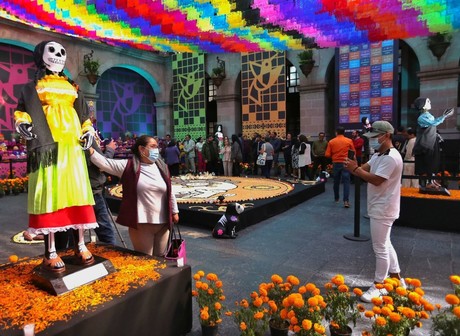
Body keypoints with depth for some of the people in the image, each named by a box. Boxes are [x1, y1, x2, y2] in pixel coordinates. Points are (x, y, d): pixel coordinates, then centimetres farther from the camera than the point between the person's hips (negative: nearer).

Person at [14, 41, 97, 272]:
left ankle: (80, 246, 9)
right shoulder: (33, 87, 13)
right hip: (47, 144, -4)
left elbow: (84, 115, 24)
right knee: (49, 194, -7)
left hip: (72, 145, 4)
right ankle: (50, 253, -1)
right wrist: (21, 123, -13)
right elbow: (21, 110, 8)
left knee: (77, 192, 1)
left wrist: (88, 130, 7)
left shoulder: (72, 87, 23)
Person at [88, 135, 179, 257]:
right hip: (141, 223, -4)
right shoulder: (128, 166, -4)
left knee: (161, 258, 18)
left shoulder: (162, 167, 5)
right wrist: (89, 148, -24)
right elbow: (104, 163, -10)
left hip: (163, 222, 4)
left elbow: (170, 191, 11)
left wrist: (174, 211, 15)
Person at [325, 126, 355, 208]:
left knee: (336, 182, 15)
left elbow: (327, 154, -4)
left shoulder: (331, 142, -1)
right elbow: (353, 152, 3)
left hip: (336, 163, 2)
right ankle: (346, 200, -11)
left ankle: (336, 198, 27)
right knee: (346, 182, -2)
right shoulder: (349, 141, -2)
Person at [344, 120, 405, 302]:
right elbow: (366, 167, 6)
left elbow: (376, 180, -26)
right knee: (385, 245, 21)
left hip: (383, 210, -11)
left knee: (380, 248, 1)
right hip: (379, 208, 11)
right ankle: (396, 279, 36)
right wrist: (354, 167, -15)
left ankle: (378, 287, 15)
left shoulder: (391, 157, -22)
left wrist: (355, 169, -22)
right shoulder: (379, 155, 12)